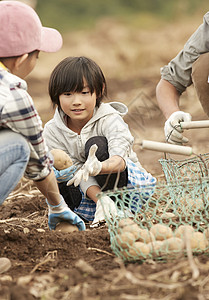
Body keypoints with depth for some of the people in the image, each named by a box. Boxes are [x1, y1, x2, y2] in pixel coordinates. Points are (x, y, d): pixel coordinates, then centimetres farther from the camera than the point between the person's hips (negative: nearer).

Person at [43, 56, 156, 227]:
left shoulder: (110, 120, -19)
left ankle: (118, 208, -22)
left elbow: (119, 159, -37)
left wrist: (99, 167, -63)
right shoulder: (53, 131, -10)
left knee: (97, 144, -29)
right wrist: (99, 198, -37)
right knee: (55, 176, -25)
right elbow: (77, 170, -17)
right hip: (89, 191, 3)